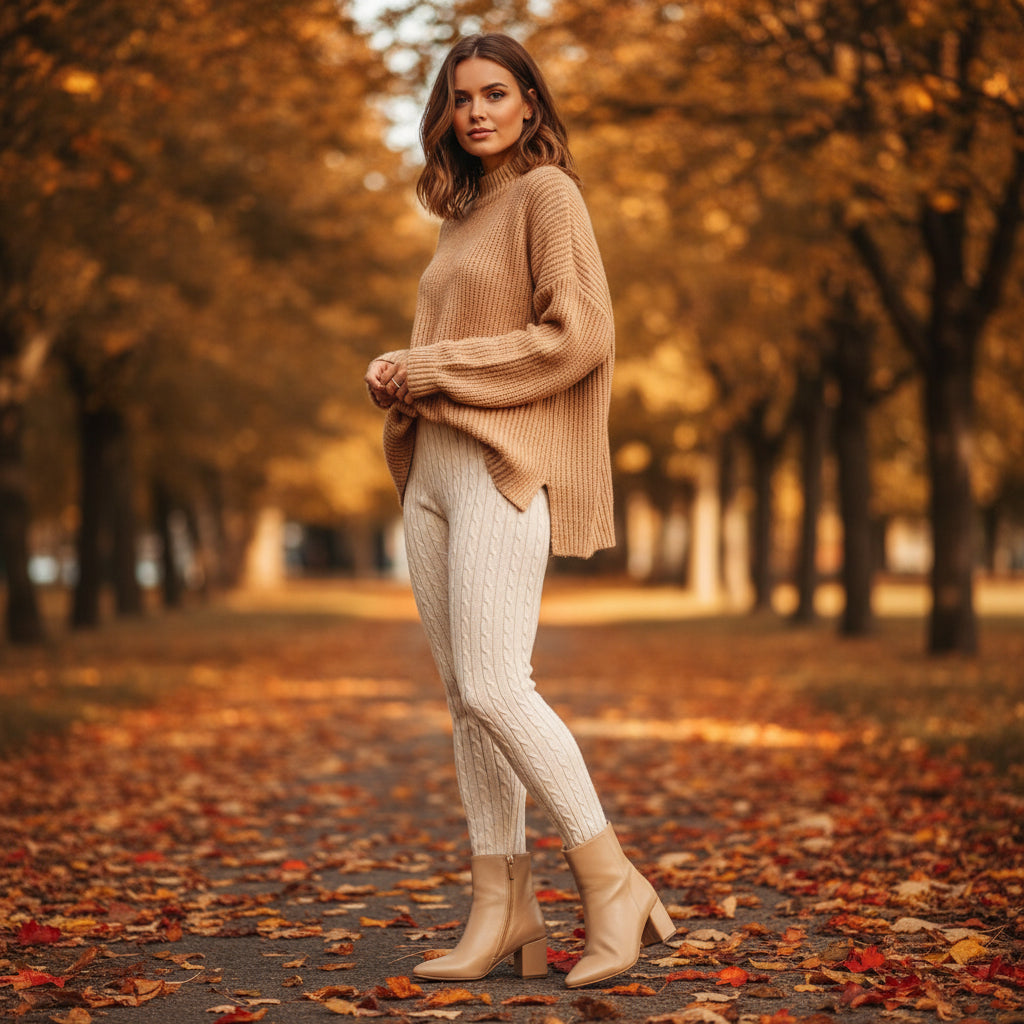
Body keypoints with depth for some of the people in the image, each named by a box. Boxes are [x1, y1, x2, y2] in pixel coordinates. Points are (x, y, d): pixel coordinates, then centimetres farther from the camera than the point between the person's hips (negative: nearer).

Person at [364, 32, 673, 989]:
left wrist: (433, 367, -11)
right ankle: (502, 911, 6)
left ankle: (614, 884, -6)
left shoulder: (548, 193, -2)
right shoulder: (463, 218, 22)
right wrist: (393, 370, 4)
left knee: (493, 687, -16)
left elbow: (576, 336, -14)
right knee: (463, 696, 4)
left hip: (505, 464, -8)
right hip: (432, 470, 8)